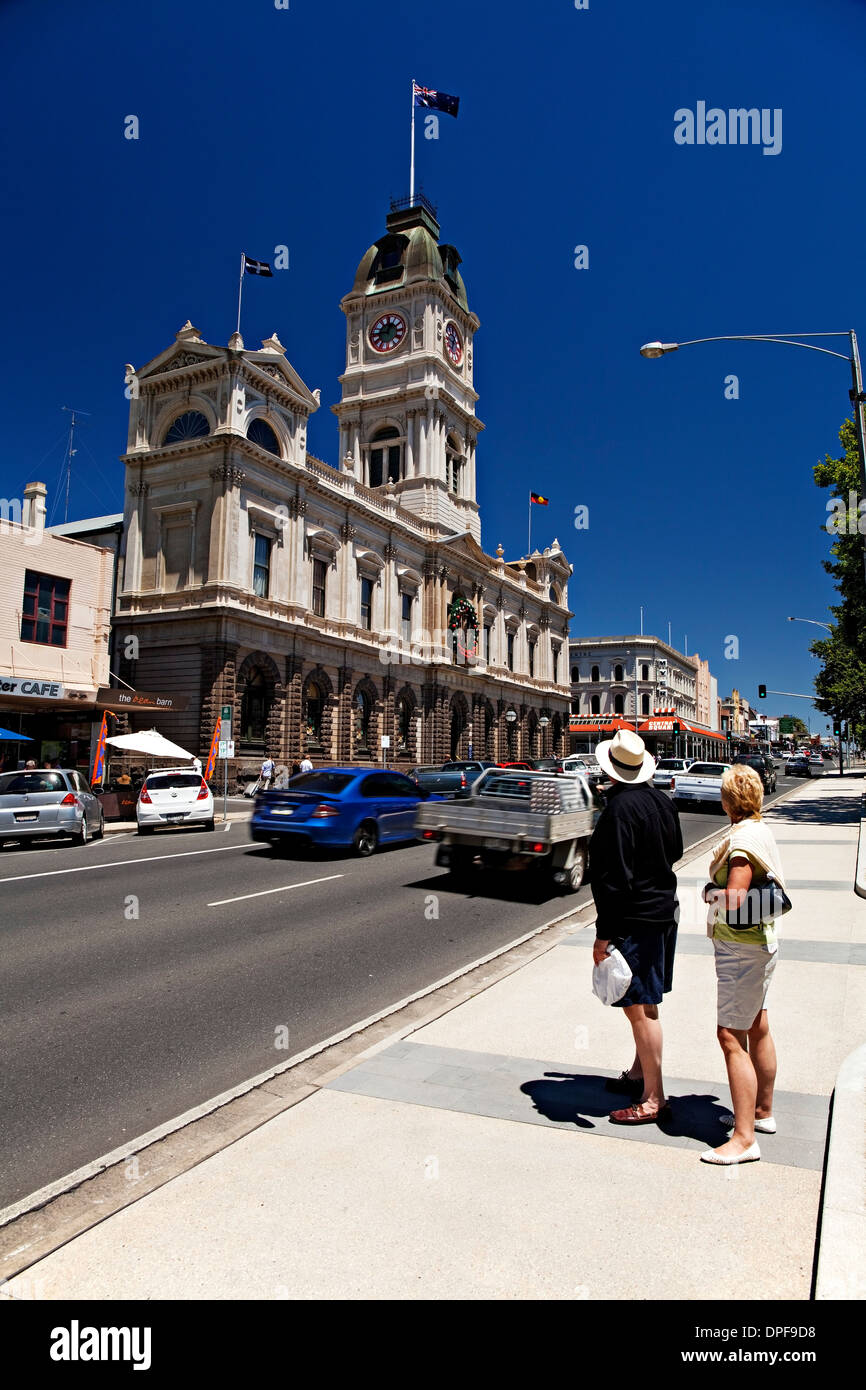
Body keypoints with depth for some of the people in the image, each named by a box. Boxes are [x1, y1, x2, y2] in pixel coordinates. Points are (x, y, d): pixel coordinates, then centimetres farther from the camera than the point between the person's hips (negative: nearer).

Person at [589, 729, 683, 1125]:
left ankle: (653, 1099, 6)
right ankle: (639, 1073, 37)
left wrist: (604, 934, -20)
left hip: (634, 918, -10)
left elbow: (615, 877, -23)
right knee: (645, 1004, 22)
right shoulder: (661, 800, 5)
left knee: (639, 1008, -1)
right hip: (663, 910, 10)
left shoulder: (620, 807, -21)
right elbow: (675, 851, 19)